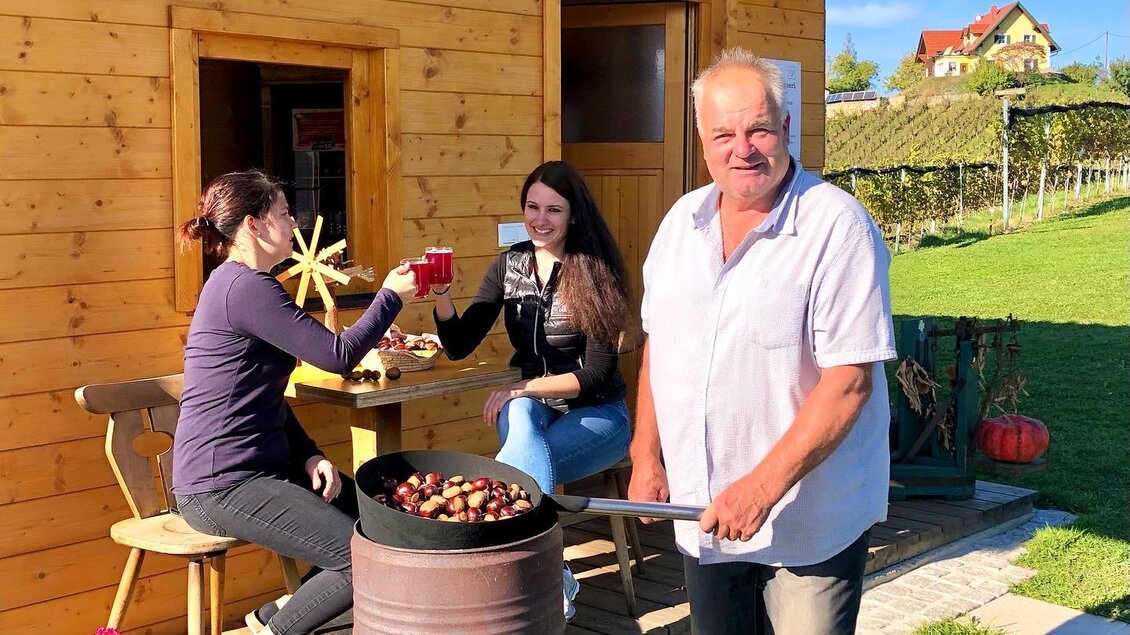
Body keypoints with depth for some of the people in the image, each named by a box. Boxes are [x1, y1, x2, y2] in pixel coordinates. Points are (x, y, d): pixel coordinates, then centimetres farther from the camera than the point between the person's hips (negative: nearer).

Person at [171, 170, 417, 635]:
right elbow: (339, 355, -18)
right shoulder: (245, 287, -17)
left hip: (255, 469, 10)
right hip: (222, 486, -10)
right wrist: (391, 296, -4)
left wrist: (309, 455, 6)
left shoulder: (238, 283, 16)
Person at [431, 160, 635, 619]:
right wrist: (440, 294, -21)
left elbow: (595, 373, -16)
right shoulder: (509, 265, 1)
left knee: (517, 469, -34)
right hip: (531, 409, 4)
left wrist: (523, 388, -26)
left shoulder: (595, 273, -12)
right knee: (520, 416, -35)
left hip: (595, 415, -4)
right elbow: (459, 346, -3)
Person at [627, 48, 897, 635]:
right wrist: (646, 456, 8)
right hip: (703, 516, 6)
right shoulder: (682, 220, 4)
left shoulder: (837, 226, -15)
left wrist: (762, 487, -23)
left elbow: (848, 380, -20)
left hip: (808, 522, -5)